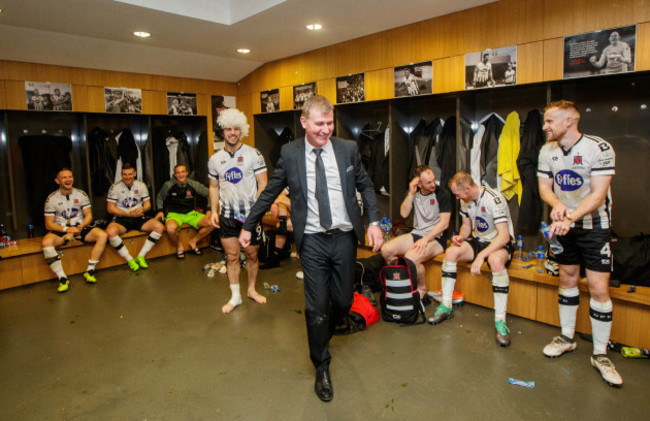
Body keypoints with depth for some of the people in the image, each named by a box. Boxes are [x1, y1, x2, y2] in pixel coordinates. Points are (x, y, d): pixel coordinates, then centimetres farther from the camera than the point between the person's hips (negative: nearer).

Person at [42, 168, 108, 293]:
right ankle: (63, 278, -29)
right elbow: (48, 224, -2)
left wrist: (80, 227, -15)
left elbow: (89, 215, 5)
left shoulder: (81, 194, 5)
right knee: (46, 242, -34)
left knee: (102, 235, -25)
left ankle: (89, 271, -19)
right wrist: (66, 229, -19)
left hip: (80, 227, 2)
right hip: (60, 230, -2)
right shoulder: (51, 199, -1)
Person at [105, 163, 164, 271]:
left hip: (139, 218, 3)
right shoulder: (115, 187, -1)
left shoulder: (141, 185, 8)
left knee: (159, 227, -24)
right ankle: (129, 259, -18)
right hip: (121, 219, -2)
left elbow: (148, 204, 9)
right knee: (110, 231, -36)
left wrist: (143, 209, -17)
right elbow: (110, 208, -4)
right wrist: (128, 214, -16)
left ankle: (141, 256, -13)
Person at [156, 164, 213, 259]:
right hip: (174, 214, -3)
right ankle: (179, 246, -4)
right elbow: (160, 198, 11)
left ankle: (193, 241, 6)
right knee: (171, 228, -39)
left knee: (211, 223, -18)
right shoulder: (168, 185, -7)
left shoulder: (194, 184, -4)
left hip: (190, 213, 3)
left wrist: (209, 210, -4)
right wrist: (160, 210, -3)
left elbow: (209, 193, 5)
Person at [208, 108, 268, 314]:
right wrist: (214, 211, 4)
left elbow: (263, 184, -6)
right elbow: (214, 187, 14)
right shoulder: (215, 160, 6)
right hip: (227, 215, 2)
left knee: (251, 254, 10)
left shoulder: (253, 154, -5)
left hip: (250, 214, -2)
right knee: (231, 256, 6)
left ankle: (252, 289, 30)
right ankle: (235, 296, 19)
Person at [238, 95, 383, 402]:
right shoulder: (289, 153, -1)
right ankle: (322, 368, 26)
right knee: (317, 306, 3)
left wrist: (374, 221, -1)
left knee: (343, 302, 11)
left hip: (344, 237, 2)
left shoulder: (348, 149, 1)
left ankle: (323, 335, 47)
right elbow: (269, 193, 8)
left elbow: (366, 187, 10)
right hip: (312, 240, -2)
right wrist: (248, 226, 12)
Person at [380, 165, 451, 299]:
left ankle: (422, 289, -5)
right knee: (386, 250, -14)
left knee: (411, 257, -33)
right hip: (417, 233, 6)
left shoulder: (442, 193, -8)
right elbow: (404, 214, 0)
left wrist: (425, 239, -20)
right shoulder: (415, 193, 9)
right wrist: (411, 194, -10)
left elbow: (444, 223, -13)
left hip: (436, 238, -6)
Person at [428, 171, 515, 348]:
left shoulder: (494, 199, -23)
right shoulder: (465, 200, 2)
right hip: (479, 240, 7)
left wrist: (481, 256, -36)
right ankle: (446, 306, -9)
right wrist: (460, 237, -7)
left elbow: (504, 236, -30)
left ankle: (500, 321, -32)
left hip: (501, 243, -7)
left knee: (496, 261, -40)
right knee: (451, 252, -19)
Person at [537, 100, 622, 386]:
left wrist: (570, 217, -35)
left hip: (594, 226, -4)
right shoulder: (547, 151, -1)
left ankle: (600, 354, 8)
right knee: (567, 279, 12)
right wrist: (557, 205, -21)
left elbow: (598, 194, -22)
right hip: (564, 226, 5)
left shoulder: (599, 149, -18)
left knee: (599, 289, -6)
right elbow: (544, 187, 1)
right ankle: (567, 338, 27)